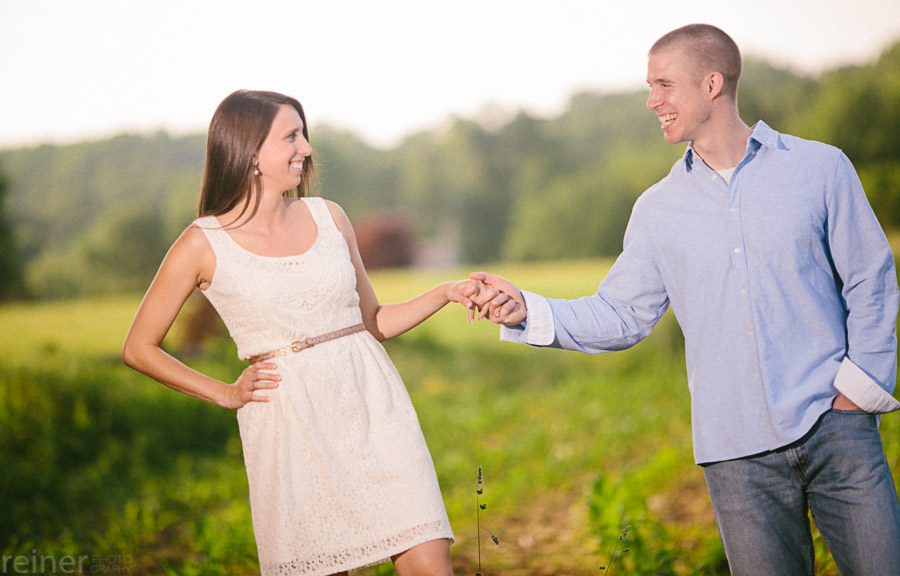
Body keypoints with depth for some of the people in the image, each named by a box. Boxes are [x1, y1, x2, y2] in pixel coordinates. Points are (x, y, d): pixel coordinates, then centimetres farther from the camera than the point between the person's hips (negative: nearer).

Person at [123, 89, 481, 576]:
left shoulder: (327, 217, 10)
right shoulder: (204, 245, -1)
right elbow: (139, 349, 7)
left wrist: (445, 294, 3)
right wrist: (226, 395, 3)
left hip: (372, 407, 3)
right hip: (291, 424, -3)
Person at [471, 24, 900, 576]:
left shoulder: (820, 168, 3)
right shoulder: (659, 208, 9)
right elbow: (619, 317, 7)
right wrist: (528, 311, -6)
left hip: (834, 427, -1)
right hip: (739, 452, 2)